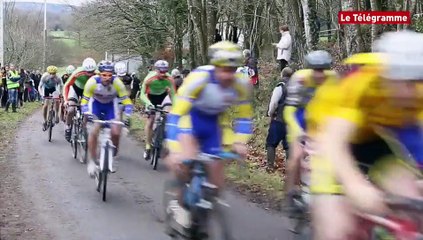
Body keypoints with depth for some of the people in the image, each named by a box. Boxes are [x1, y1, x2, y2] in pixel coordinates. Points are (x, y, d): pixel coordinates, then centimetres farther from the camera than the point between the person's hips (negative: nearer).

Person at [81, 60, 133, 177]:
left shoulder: (117, 83, -32)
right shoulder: (92, 82, -33)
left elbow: (127, 102, -26)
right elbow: (84, 102, -25)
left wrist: (127, 117, -40)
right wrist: (87, 114, -42)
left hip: (111, 104, 1)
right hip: (95, 103, -1)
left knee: (116, 133, -11)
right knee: (94, 132, -18)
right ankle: (92, 161, -1)